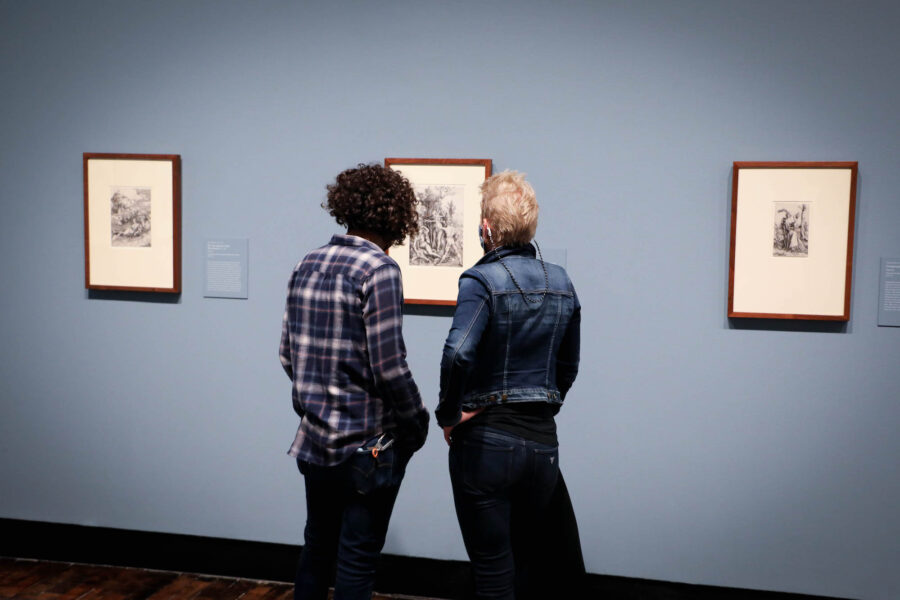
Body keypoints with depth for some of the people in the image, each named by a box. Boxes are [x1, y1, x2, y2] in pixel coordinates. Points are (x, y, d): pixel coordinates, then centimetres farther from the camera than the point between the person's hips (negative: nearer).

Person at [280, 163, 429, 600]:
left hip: (315, 437, 7)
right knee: (357, 558, 7)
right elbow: (389, 367, -19)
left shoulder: (306, 267, 5)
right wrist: (417, 425, -5)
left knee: (317, 545, 20)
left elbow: (288, 356, 10)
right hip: (368, 442, -7)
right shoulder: (378, 269, -16)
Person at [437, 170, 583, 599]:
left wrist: (448, 415, -15)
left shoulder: (482, 279, -13)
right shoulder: (561, 282, 6)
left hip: (486, 441, -5)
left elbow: (458, 353, -28)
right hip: (543, 443, 6)